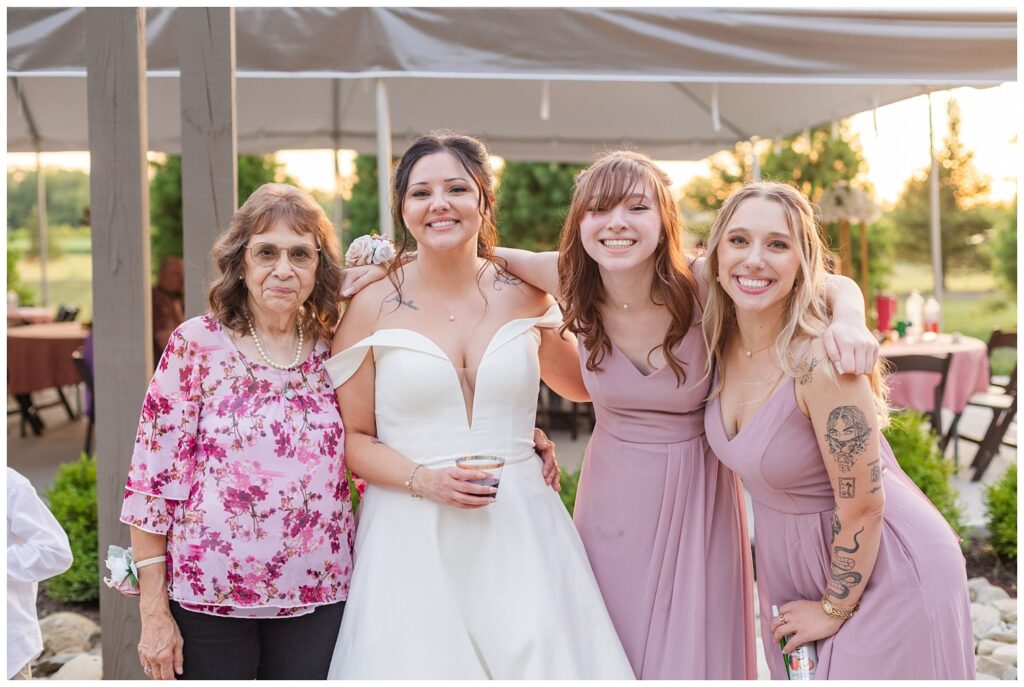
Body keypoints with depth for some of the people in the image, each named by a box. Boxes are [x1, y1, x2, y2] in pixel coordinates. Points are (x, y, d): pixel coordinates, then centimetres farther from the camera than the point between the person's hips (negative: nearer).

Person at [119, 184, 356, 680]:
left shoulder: (334, 349, 2)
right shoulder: (197, 345, -6)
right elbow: (152, 479, -6)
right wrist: (154, 611, -7)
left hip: (318, 596, 3)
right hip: (210, 596, -2)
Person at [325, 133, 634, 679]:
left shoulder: (523, 298, 5)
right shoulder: (373, 307, -1)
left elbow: (583, 384, 21)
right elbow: (353, 437, 0)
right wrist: (423, 481, -15)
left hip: (519, 527, 2)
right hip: (412, 537, -1)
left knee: (535, 655, -3)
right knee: (421, 663, 0)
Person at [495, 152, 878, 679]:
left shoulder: (701, 285, -20)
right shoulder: (575, 282, -13)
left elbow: (834, 286, -15)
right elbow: (495, 258, 7)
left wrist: (849, 320, -36)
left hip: (697, 496, -2)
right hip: (614, 497, 2)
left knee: (696, 652, 8)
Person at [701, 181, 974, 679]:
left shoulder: (820, 362, -30)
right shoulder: (719, 340, -10)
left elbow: (862, 505, -22)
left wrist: (834, 609, -11)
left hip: (885, 572, -6)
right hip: (789, 561, 7)